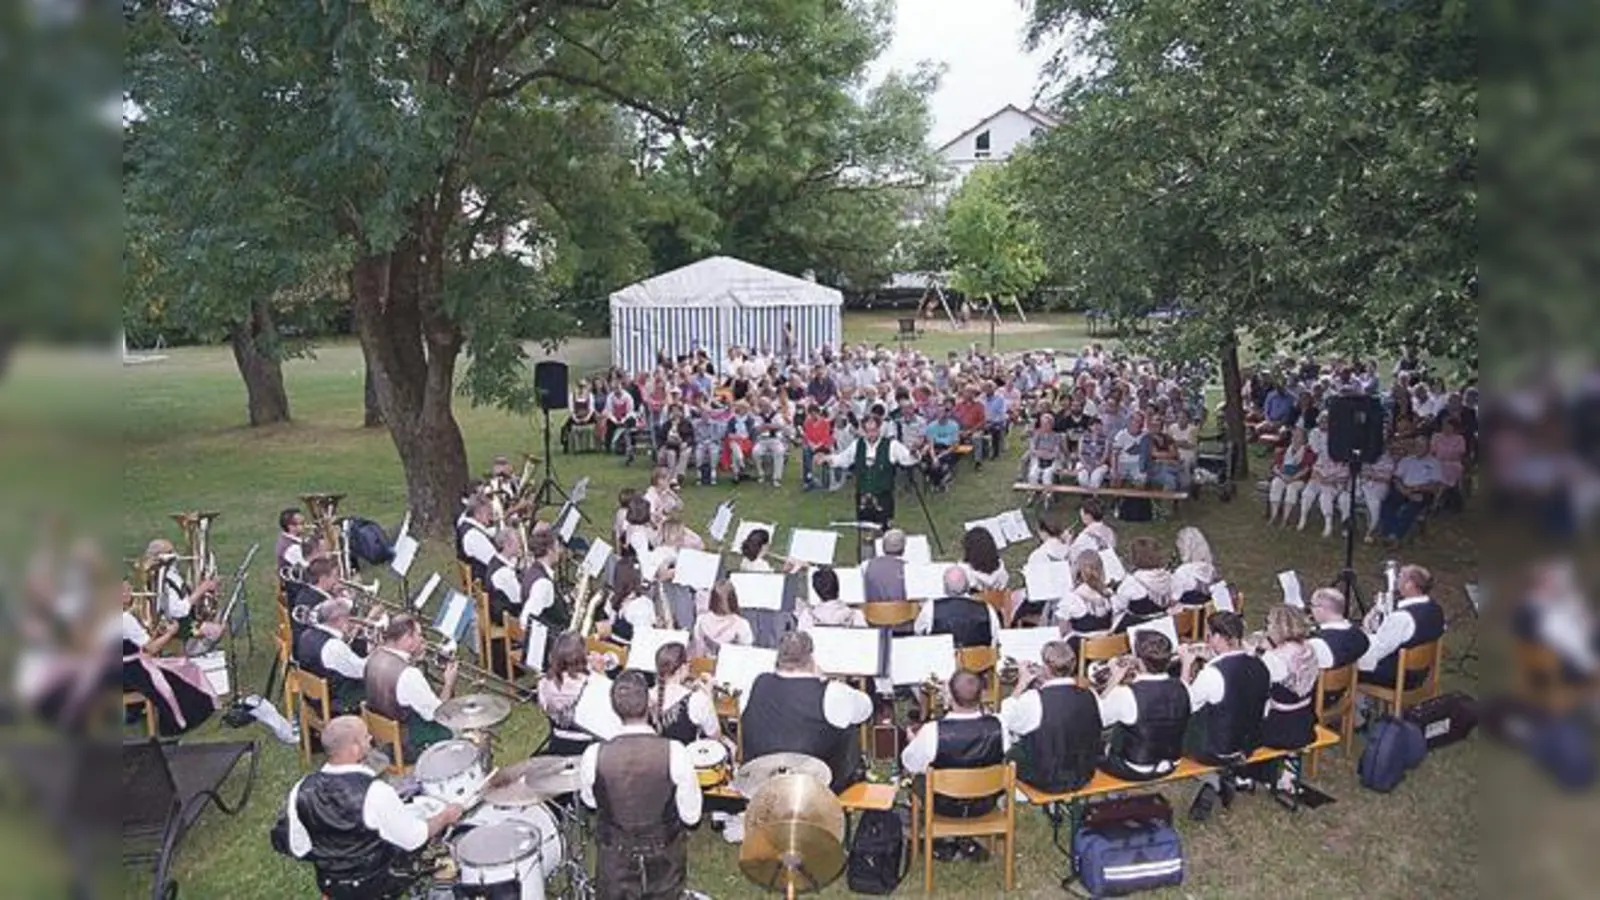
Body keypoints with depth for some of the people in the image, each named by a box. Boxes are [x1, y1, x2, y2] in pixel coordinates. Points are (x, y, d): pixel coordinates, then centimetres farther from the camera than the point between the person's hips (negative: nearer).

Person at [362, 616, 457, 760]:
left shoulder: (375, 656, -9)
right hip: (406, 745, -8)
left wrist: (414, 654, 3)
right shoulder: (409, 675, -33)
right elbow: (435, 714, -23)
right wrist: (449, 684, -11)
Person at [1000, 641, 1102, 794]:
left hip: (1046, 782, -5)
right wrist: (1046, 684, 7)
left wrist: (1021, 685, 0)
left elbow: (1005, 721, -5)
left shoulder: (1032, 699, -24)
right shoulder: (1091, 697, -12)